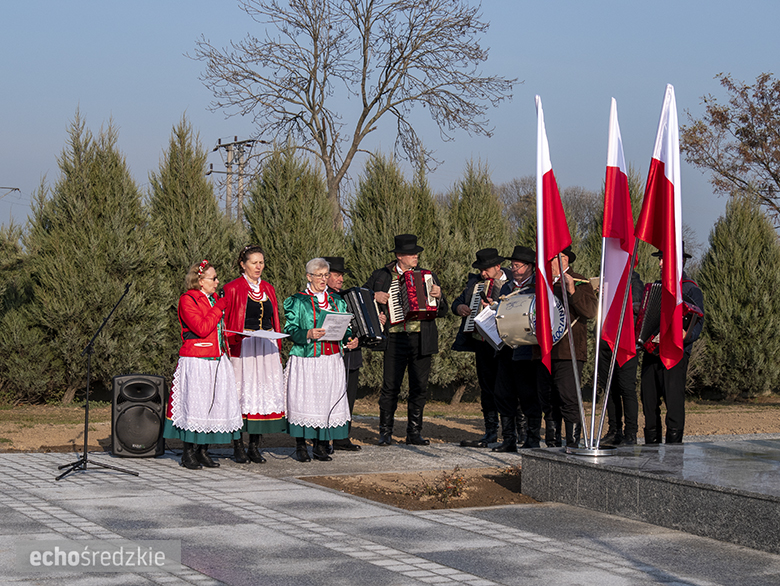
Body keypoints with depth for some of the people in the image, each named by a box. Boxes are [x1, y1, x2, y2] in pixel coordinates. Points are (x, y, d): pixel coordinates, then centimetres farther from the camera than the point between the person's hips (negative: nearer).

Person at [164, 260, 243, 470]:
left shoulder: (214, 299, 16)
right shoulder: (188, 299, -9)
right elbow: (201, 328, -20)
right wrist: (219, 308, -13)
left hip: (217, 361, 8)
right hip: (196, 363, -8)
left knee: (214, 404, 5)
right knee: (193, 403, -5)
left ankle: (202, 450, 13)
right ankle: (188, 453, 3)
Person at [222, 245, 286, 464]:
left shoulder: (268, 289, 15)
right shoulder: (232, 289, -1)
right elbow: (225, 322, -2)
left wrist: (277, 347, 12)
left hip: (267, 348, 5)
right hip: (242, 347, -5)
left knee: (264, 392, 1)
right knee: (242, 394, -6)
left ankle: (255, 446, 7)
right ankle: (238, 446, 1)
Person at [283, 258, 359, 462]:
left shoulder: (336, 301, 15)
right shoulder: (298, 301, 1)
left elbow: (344, 328, 17)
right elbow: (291, 329, -6)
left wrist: (349, 340, -3)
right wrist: (308, 334, -23)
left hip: (332, 359, 4)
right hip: (306, 359, -4)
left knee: (329, 400, 1)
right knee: (304, 399, -5)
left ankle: (321, 446, 10)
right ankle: (301, 446, 6)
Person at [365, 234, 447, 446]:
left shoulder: (427, 277, 12)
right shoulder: (381, 276, 7)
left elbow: (442, 311, 12)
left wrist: (438, 297, -8)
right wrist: (374, 297, -6)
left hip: (421, 340, 2)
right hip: (395, 339, -2)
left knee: (419, 388, 4)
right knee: (390, 387, -4)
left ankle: (414, 432, 14)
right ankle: (385, 432, 6)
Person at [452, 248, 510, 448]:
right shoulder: (475, 281, 14)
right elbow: (458, 301, 19)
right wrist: (459, 307, -3)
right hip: (481, 342, 6)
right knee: (486, 388, 11)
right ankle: (491, 432, 18)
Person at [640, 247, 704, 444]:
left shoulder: (691, 290, -1)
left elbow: (697, 322, -10)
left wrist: (687, 335, -29)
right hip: (651, 352, 7)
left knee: (674, 402, -11)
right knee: (649, 401, 7)